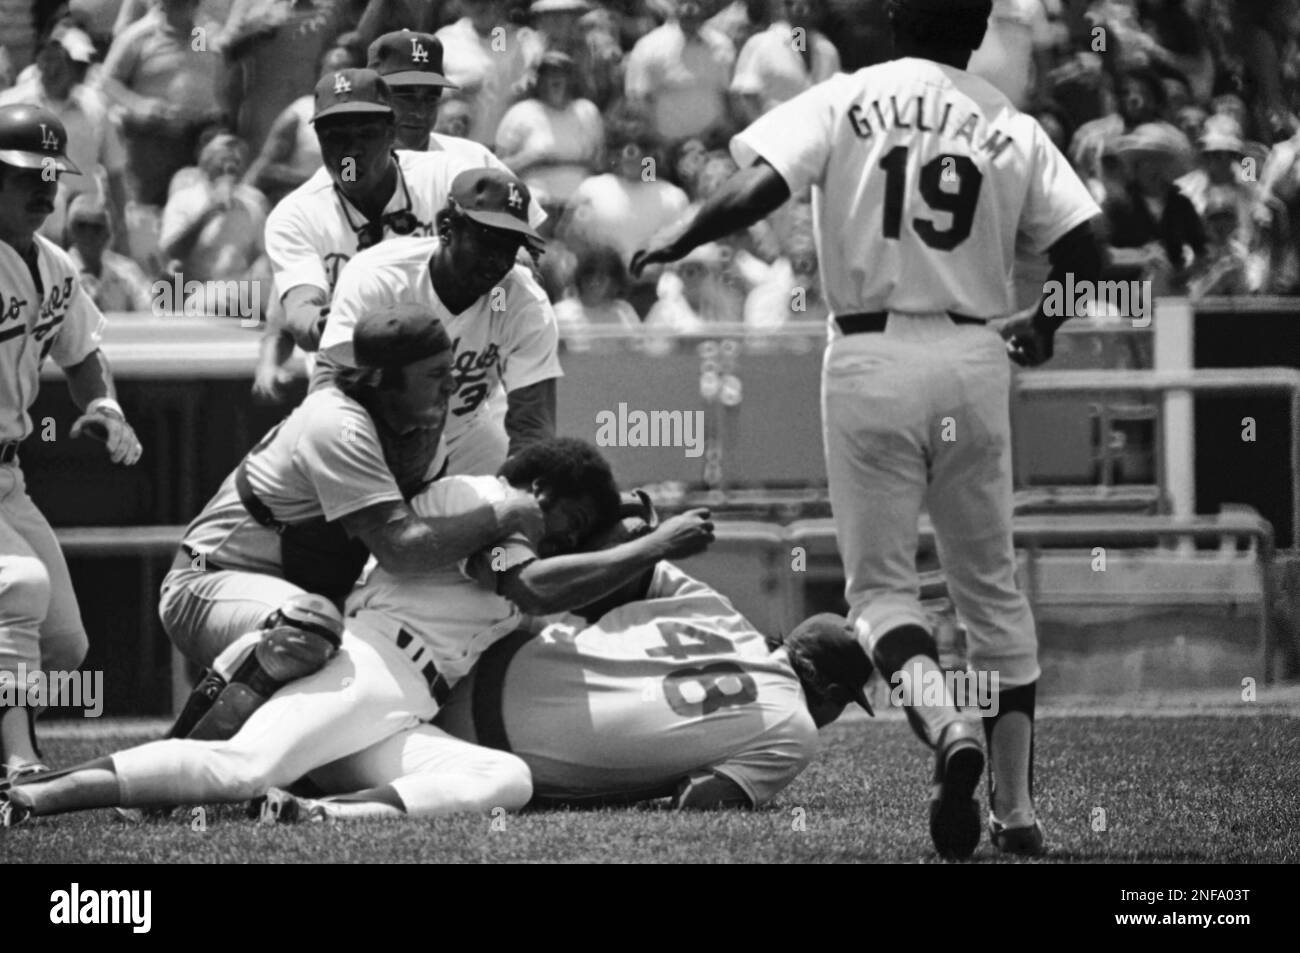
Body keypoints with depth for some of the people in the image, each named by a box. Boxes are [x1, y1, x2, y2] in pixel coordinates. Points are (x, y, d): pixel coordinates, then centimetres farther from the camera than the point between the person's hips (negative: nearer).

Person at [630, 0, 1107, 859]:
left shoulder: (847, 102, -1)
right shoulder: (1012, 129, 4)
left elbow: (756, 191, -14)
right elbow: (1087, 254, -2)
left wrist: (674, 246, 1)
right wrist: (1045, 324, 18)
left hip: (871, 355, -2)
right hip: (974, 356, 2)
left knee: (880, 581, 5)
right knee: (992, 584, 14)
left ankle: (945, 723, -24)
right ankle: (1018, 808, 11)